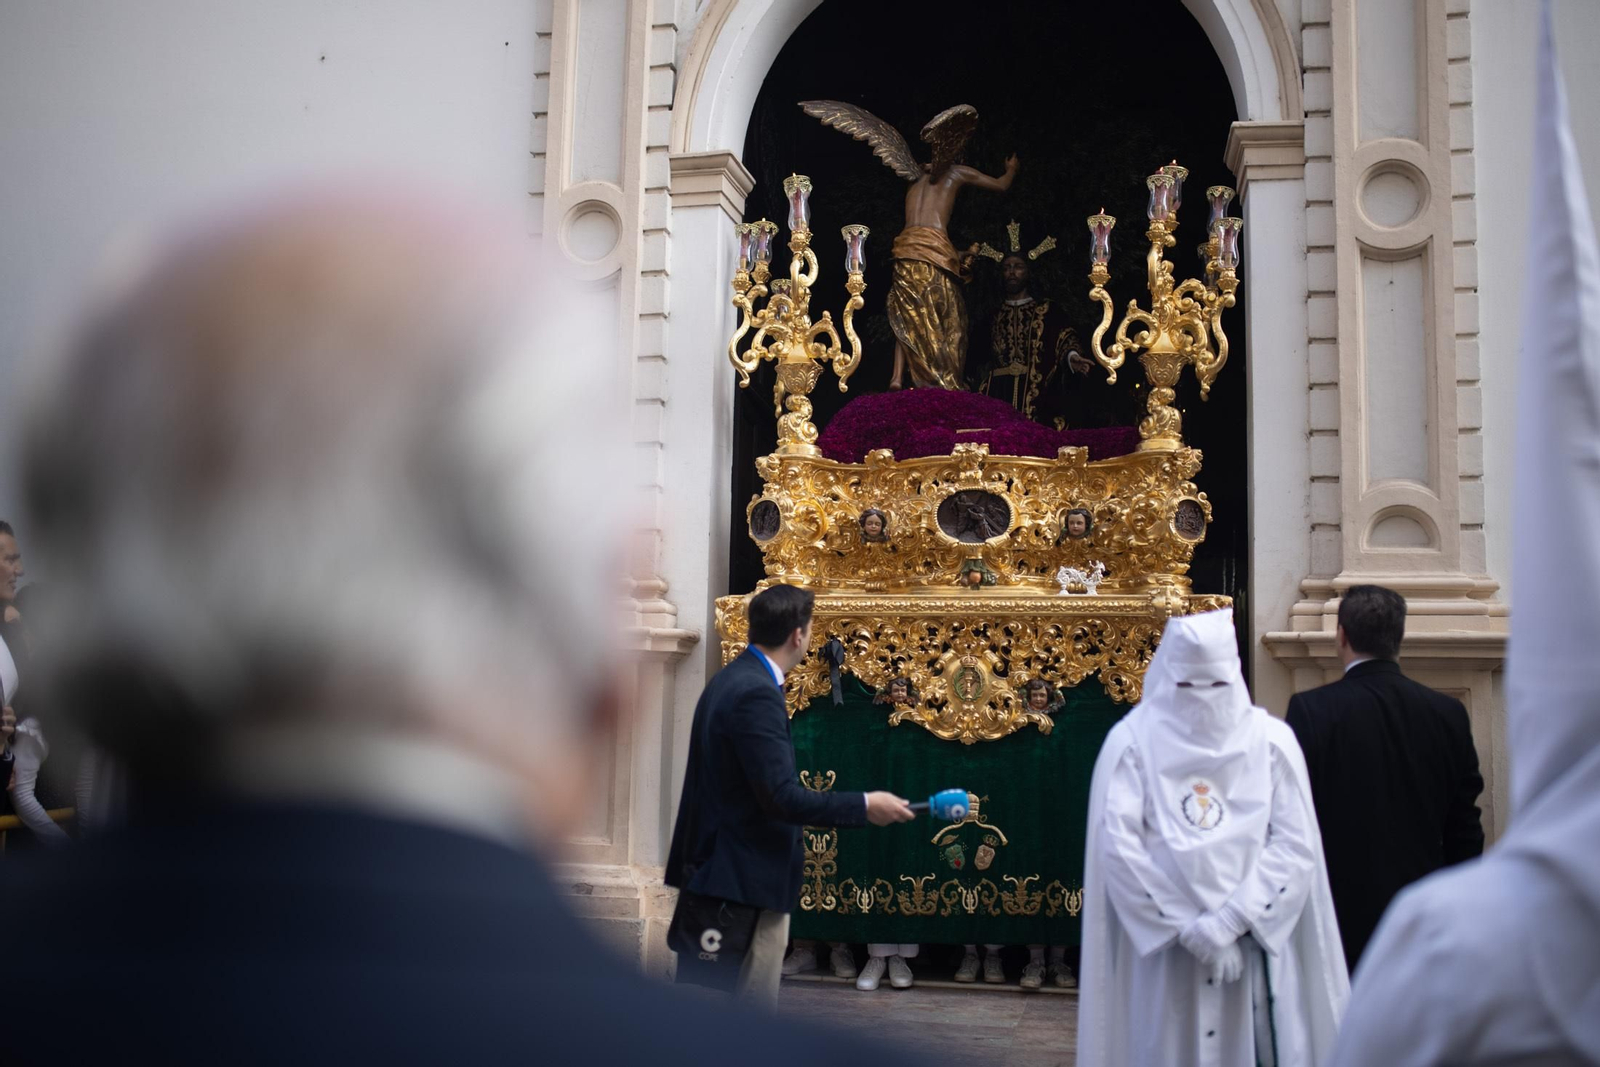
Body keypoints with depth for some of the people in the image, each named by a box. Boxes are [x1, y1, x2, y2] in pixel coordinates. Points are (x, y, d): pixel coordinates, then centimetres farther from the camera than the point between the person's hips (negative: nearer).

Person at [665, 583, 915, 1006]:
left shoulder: (733, 679, 10)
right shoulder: (757, 693, -21)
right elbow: (781, 796, -25)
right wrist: (865, 806, -18)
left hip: (731, 869, 10)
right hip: (748, 876, -10)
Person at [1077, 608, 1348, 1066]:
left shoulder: (1271, 741, 2)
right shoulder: (1132, 741, -2)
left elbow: (1296, 846, -3)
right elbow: (1117, 846, -9)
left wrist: (1230, 921, -11)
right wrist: (1189, 928, -11)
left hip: (1254, 944, 1)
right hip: (1164, 950, -1)